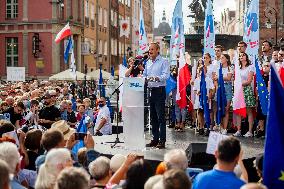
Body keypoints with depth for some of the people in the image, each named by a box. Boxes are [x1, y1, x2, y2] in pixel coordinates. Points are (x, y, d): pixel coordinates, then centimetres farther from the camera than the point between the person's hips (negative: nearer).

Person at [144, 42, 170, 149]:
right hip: (150, 91, 7)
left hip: (159, 91, -7)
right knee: (153, 116, 10)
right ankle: (155, 139, 17)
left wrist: (156, 78, -32)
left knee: (161, 116, -8)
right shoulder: (148, 63, 17)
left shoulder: (163, 62, -5)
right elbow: (145, 75, 22)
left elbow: (166, 75, -17)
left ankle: (162, 141, -7)